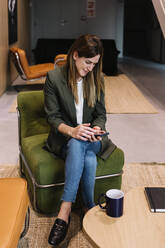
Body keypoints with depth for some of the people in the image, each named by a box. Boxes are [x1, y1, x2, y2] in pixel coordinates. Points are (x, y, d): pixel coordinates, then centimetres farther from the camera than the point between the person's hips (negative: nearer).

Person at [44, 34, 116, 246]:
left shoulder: (96, 79, 3)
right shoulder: (54, 77, -7)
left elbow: (100, 113, 6)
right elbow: (53, 117, -8)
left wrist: (96, 129, -18)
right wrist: (71, 130, -29)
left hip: (89, 138, 2)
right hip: (63, 138, -2)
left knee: (78, 146, -35)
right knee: (88, 158, -35)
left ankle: (65, 212, -33)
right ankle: (90, 209, -25)